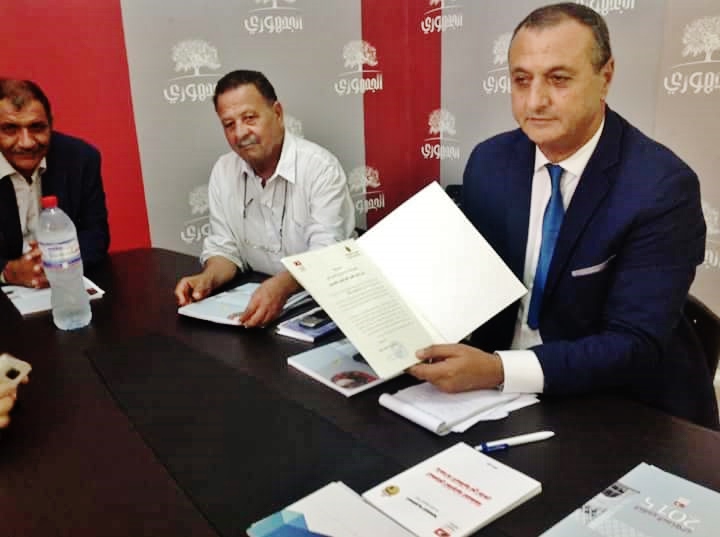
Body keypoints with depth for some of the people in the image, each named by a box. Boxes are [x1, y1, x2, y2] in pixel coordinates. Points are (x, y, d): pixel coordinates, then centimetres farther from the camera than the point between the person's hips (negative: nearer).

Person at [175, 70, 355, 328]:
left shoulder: (321, 168, -15)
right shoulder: (223, 172, 4)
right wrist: (207, 278, -15)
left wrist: (281, 286, -42)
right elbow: (224, 248, 7)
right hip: (257, 297, 5)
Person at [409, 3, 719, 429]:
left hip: (624, 411, -3)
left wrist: (497, 370, -30)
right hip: (502, 392, 4)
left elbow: (635, 345, -20)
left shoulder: (661, 187, -17)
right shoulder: (490, 162, -3)